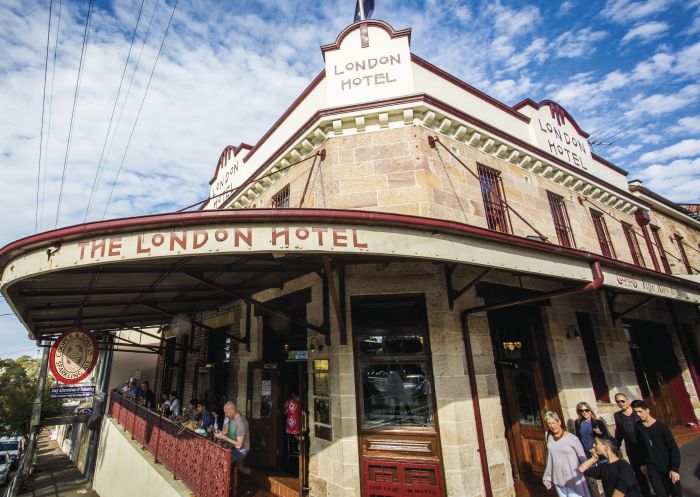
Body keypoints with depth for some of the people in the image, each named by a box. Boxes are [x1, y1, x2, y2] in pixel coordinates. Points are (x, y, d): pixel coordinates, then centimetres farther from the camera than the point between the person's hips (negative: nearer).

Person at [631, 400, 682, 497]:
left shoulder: (661, 426, -11)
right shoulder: (638, 427, -4)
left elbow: (674, 449, -8)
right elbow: (640, 447, 5)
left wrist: (674, 469, -12)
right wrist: (644, 463, 9)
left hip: (668, 467, -1)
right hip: (652, 469, 1)